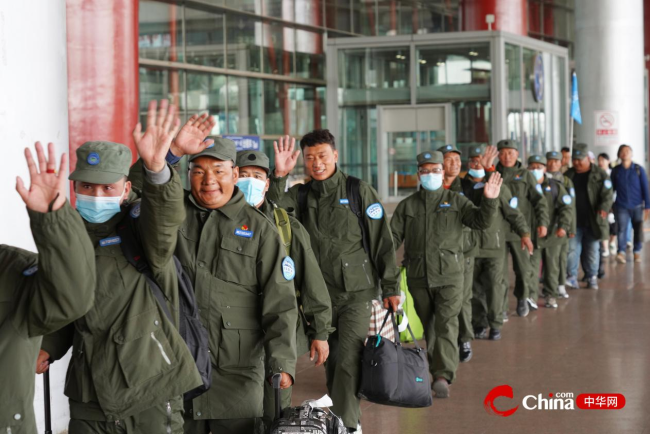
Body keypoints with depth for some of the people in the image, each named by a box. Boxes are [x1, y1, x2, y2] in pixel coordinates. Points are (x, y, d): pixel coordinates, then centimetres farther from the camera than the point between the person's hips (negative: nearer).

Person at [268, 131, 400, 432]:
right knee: (331, 362, 10)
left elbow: (382, 241, -2)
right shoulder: (300, 195, 7)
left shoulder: (358, 191, -3)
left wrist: (390, 288, -4)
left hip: (357, 292, -4)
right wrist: (279, 176, -22)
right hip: (319, 294, 4)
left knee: (348, 362, -11)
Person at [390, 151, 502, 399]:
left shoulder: (455, 201, 7)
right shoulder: (407, 206, 11)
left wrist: (490, 201, -21)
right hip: (418, 277, 3)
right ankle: (435, 367, 26)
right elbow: (393, 237, 7)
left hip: (449, 275, -3)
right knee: (428, 326, 12)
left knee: (446, 324, -15)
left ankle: (442, 375, -22)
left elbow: (481, 222, -4)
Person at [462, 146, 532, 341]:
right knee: (474, 287, 6)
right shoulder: (461, 187, 7)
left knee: (494, 285, -6)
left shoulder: (497, 185, 4)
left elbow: (513, 211, 4)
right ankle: (479, 324, 17)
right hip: (470, 245, 2)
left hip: (494, 245, -2)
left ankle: (495, 325, 4)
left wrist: (524, 233, -2)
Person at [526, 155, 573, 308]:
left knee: (552, 266, 8)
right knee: (532, 265, -7)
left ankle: (551, 296, 19)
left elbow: (566, 206, 1)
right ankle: (531, 297, -4)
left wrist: (564, 226, -10)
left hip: (553, 233, 1)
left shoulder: (555, 186, 4)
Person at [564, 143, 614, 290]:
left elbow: (607, 195, -7)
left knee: (592, 250, 7)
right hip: (574, 221, 2)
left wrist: (604, 208, -24)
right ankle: (572, 277, -1)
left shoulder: (600, 175, -1)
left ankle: (592, 278, 17)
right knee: (572, 248, -6)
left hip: (592, 221, -2)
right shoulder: (568, 175, 8)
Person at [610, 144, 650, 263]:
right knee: (621, 229, -11)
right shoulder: (616, 171, 4)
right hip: (621, 207, 0)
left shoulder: (639, 169, 0)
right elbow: (612, 188, 10)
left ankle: (637, 252, 20)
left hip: (637, 206, 0)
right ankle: (621, 253, -12)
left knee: (638, 230, 6)